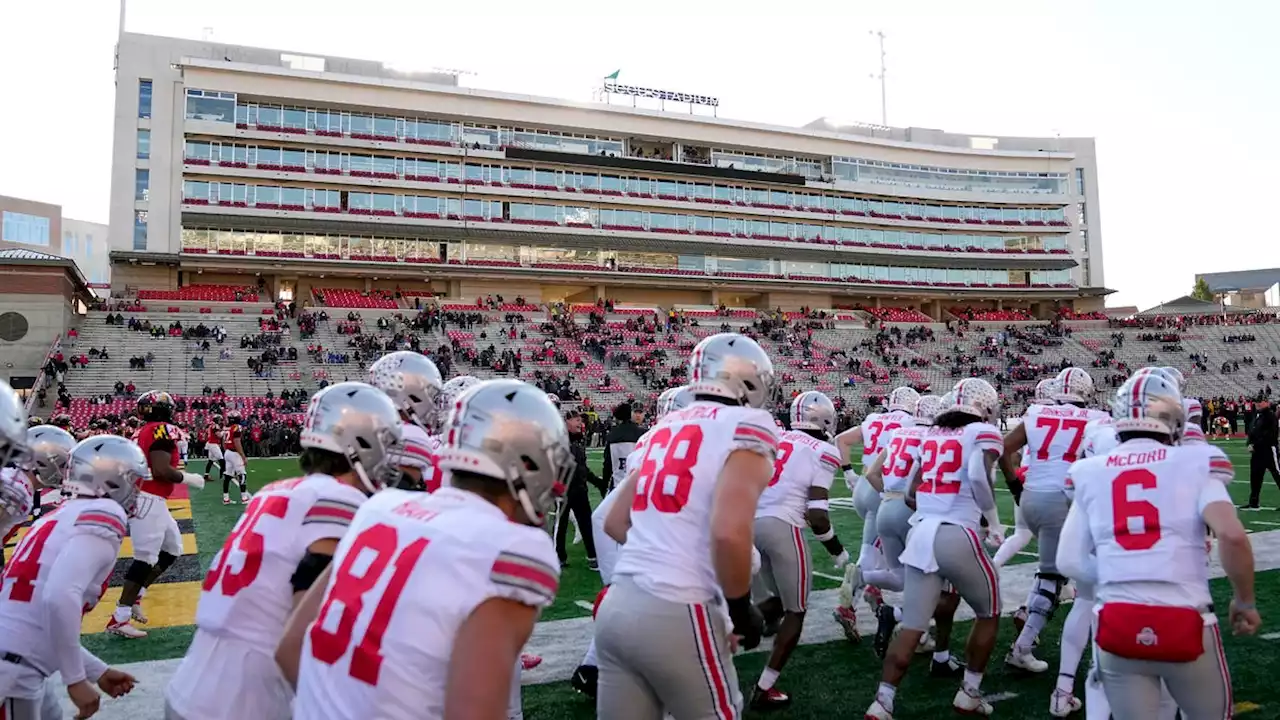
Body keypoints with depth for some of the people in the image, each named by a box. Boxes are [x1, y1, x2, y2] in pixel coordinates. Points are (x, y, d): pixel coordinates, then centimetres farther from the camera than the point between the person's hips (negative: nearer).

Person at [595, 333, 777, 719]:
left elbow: (615, 521, 18)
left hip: (618, 604, 6)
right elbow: (729, 533, -21)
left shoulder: (668, 426, 14)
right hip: (677, 613, -6)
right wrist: (742, 609, -6)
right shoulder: (747, 425, -7)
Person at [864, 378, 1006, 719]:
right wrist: (994, 522, -7)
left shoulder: (930, 435, 16)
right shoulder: (983, 433, -1)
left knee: (912, 627, 9)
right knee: (988, 614, 20)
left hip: (921, 535, 5)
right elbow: (979, 475, -20)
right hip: (957, 538, -5)